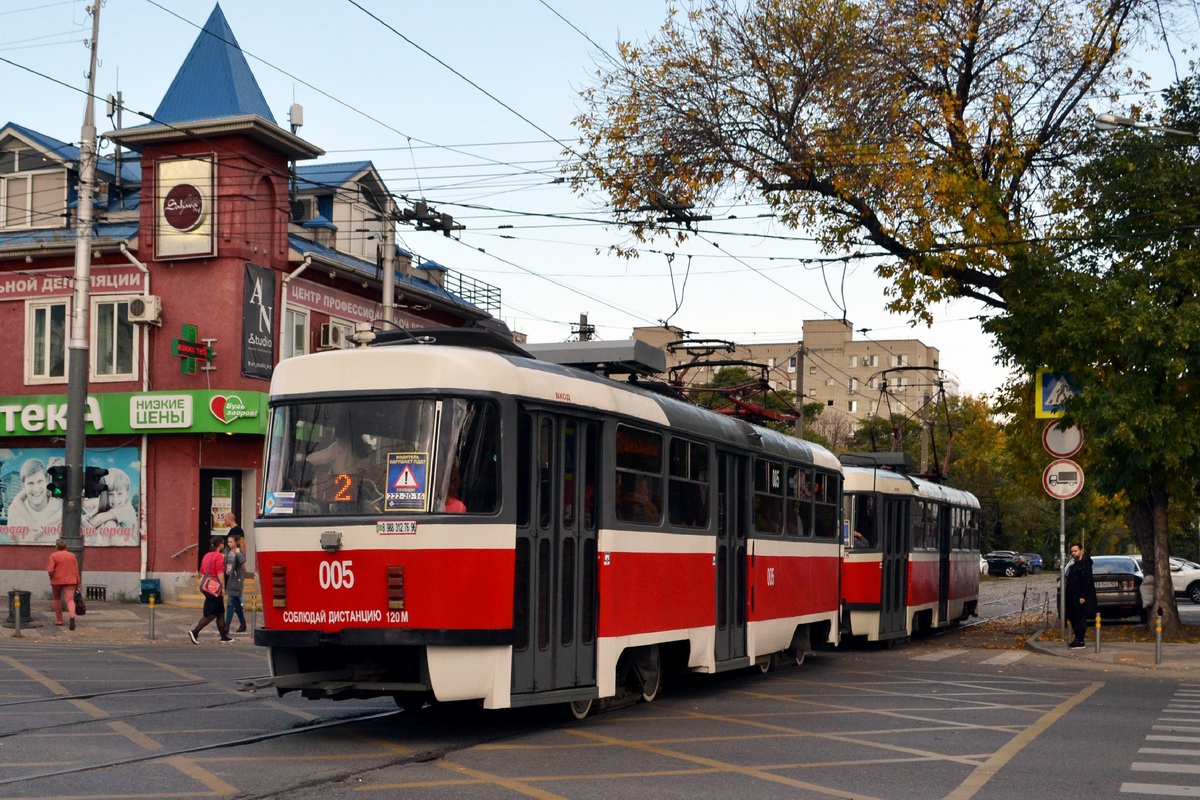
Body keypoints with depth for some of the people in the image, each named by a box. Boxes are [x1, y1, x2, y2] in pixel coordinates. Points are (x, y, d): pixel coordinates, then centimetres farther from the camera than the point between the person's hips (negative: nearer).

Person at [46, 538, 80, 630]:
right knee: (70, 599, -8)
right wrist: (78, 583, 11)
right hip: (70, 581, 1)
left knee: (57, 599, 19)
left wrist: (51, 576, 9)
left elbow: (50, 570, -13)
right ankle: (72, 617, -33)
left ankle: (59, 620, 23)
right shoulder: (72, 555, 6)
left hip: (57, 581, -1)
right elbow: (76, 570, 6)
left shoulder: (53, 556, -5)